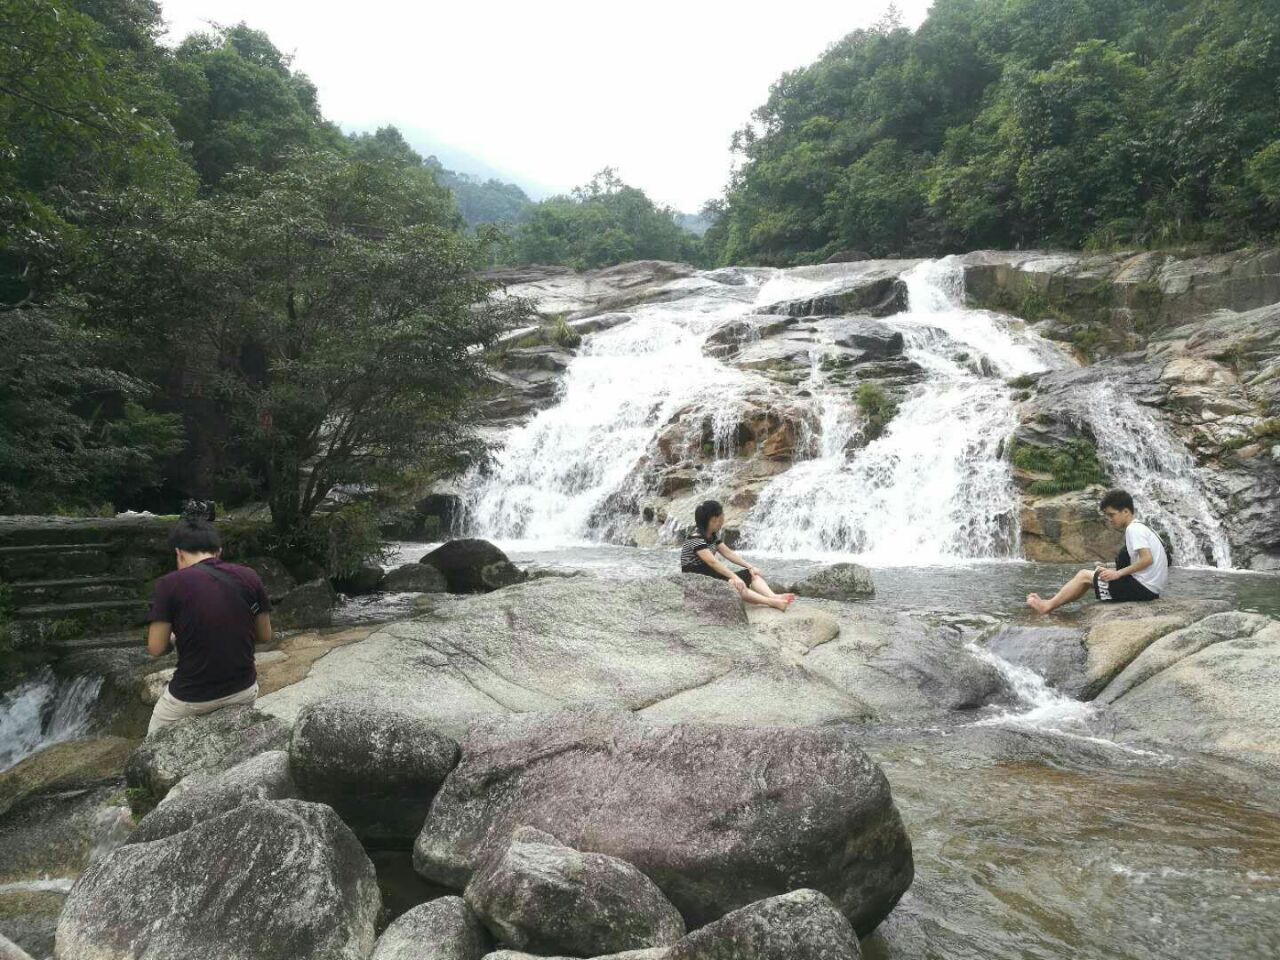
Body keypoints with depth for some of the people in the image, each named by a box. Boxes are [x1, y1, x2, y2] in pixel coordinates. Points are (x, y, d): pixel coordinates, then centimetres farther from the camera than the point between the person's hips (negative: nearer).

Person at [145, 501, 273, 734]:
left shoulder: (170, 584, -12)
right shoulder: (248, 577, -5)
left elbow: (155, 648, -8)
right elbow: (265, 636, 2)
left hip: (192, 699, -2)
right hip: (244, 692, 2)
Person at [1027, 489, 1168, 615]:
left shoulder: (1133, 528, -13)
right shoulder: (1140, 527, 16)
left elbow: (1147, 559, -24)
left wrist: (1118, 573, -16)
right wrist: (1113, 570, 9)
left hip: (1143, 587, -9)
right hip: (1151, 588, 9)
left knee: (1084, 576, -2)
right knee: (1091, 576, 17)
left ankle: (1048, 605, 4)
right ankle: (1054, 601, 18)